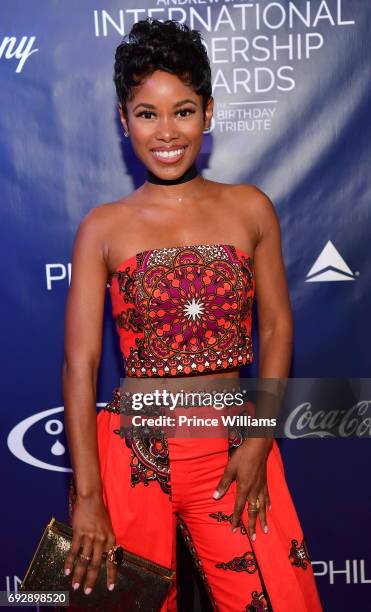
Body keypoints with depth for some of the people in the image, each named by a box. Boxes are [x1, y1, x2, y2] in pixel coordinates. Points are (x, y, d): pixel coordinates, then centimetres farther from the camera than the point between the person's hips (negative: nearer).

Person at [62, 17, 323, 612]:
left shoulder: (250, 208, 3)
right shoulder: (103, 227, -1)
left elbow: (276, 328, 4)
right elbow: (80, 363, -5)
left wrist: (258, 444, -5)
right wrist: (87, 495, -10)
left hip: (235, 450, 1)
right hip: (132, 454, 0)